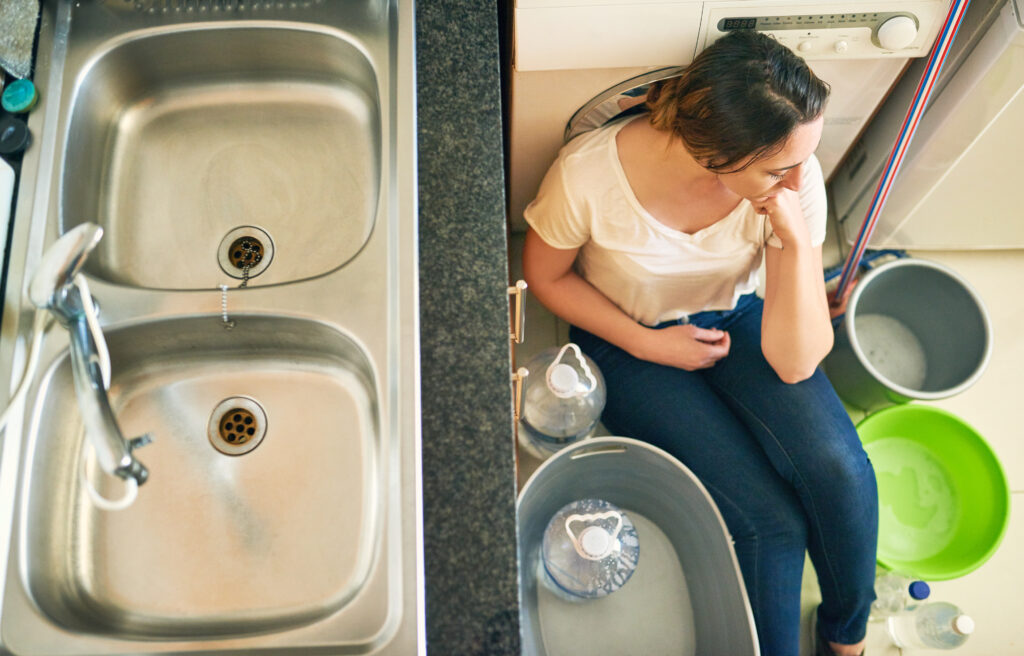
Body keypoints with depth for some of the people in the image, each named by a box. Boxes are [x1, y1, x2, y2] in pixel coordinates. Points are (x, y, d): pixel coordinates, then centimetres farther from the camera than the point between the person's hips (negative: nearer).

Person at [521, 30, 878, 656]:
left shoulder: (793, 178, -22)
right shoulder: (588, 175, -30)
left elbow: (796, 364, -20)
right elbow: (547, 276, -8)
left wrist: (796, 238, -33)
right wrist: (648, 344, -14)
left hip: (735, 322, 3)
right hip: (630, 343, -2)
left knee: (838, 470, -22)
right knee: (768, 523, -18)